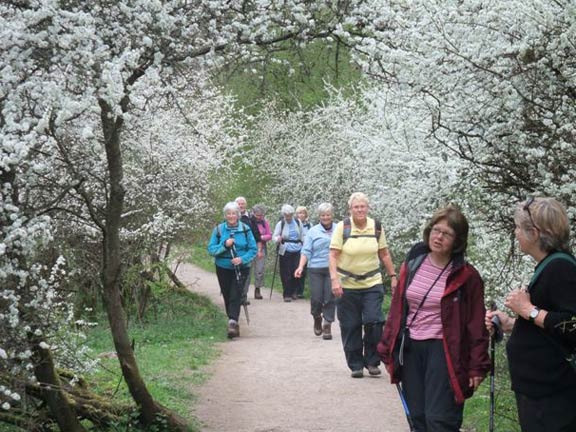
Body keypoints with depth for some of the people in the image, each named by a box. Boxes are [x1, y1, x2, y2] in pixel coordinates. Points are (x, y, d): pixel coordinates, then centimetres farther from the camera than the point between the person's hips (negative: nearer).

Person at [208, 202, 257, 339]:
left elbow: (253, 249, -1)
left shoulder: (245, 229, -3)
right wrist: (224, 245, -20)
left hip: (241, 268, -2)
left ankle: (233, 323, -22)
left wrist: (242, 259, -18)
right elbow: (210, 249, -4)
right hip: (223, 269, 2)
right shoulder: (218, 229, -1)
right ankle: (233, 322, 24)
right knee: (227, 296, 9)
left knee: (235, 296, -14)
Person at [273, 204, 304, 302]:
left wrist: (303, 247, 17)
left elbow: (302, 236, 17)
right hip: (285, 252, -2)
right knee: (286, 274, -3)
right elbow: (274, 236, -5)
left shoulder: (298, 222, 6)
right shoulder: (280, 224, -2)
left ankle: (293, 292, 17)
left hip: (297, 251, 2)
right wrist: (278, 239, -28)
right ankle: (287, 295, 5)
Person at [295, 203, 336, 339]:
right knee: (316, 298, -2)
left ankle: (327, 325, 5)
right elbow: (306, 251, 2)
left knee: (330, 298, -4)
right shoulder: (313, 231, 6)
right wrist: (301, 267, -9)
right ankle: (317, 318, 27)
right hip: (316, 269, 0)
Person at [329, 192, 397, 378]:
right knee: (351, 327, 3)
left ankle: (372, 361, 7)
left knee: (374, 322, -11)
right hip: (347, 285, -1)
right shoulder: (342, 227, -5)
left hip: (372, 284, 1)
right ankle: (356, 365, 17)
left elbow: (384, 254, 11)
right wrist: (334, 279, -19)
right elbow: (333, 255, -8)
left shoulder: (376, 227, 3)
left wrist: (393, 277, 8)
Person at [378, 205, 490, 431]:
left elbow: (476, 324, -5)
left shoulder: (465, 276, -6)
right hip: (409, 349, 5)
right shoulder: (411, 265, 6)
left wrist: (477, 366, -7)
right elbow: (396, 310, 11)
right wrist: (388, 350, 10)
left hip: (443, 350, -5)